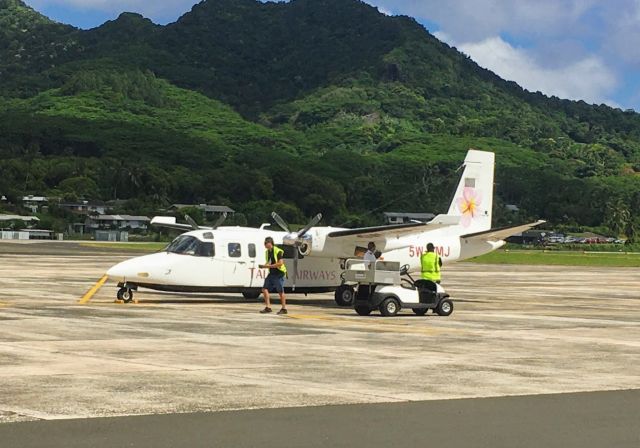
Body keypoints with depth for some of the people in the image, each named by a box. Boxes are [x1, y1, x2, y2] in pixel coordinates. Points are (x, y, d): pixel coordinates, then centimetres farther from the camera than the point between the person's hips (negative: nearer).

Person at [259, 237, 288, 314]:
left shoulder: (278, 251, -14)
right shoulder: (267, 252, 12)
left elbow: (280, 263, -20)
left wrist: (269, 266, -22)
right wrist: (264, 266, -1)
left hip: (279, 274, -8)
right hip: (271, 273, 8)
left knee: (280, 291, -3)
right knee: (265, 288, -1)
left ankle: (284, 308, 8)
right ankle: (268, 307, 4)